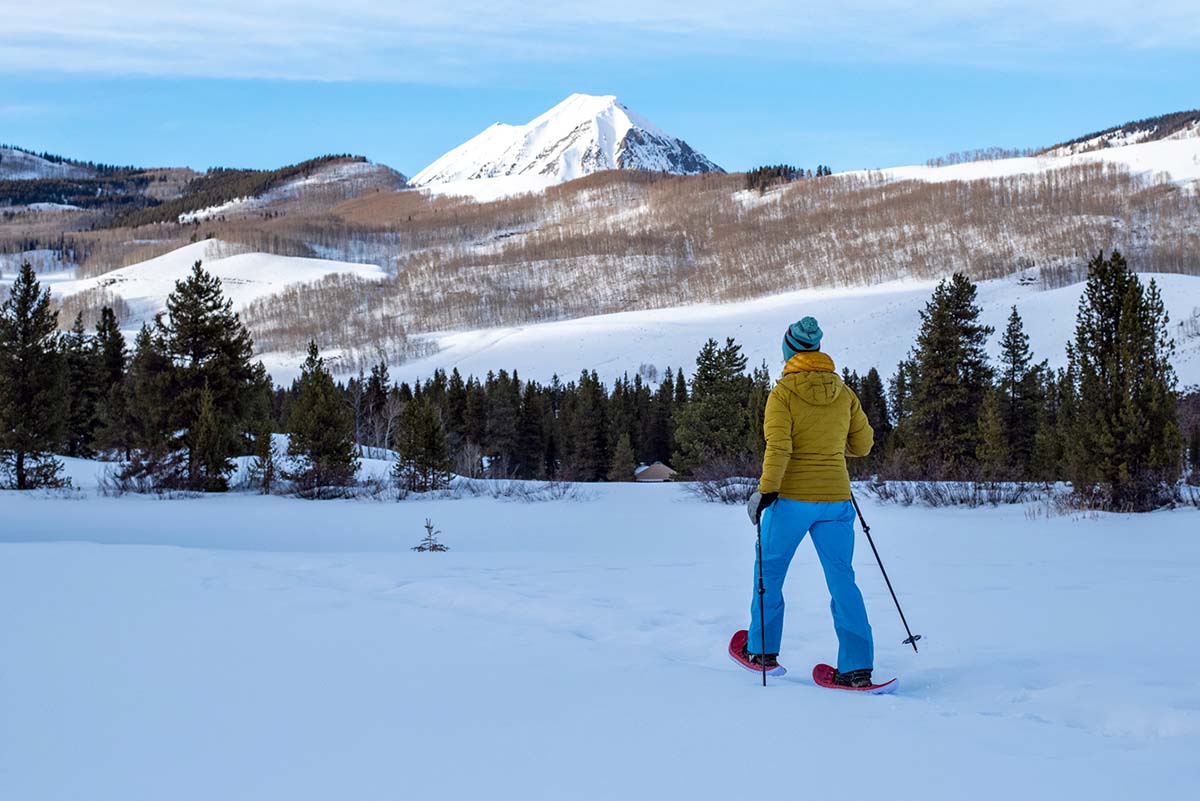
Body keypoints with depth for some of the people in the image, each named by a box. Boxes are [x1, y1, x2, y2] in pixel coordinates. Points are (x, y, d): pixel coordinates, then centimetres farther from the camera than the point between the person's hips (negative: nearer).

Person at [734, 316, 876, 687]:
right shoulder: (844, 393, 5)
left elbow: (778, 446, -17)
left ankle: (763, 652, 25)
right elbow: (863, 444, 11)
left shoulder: (783, 393, -7)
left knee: (769, 572, 16)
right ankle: (857, 667, -2)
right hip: (835, 499, 3)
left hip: (792, 497, -3)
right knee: (842, 580, 5)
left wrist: (765, 490, -15)